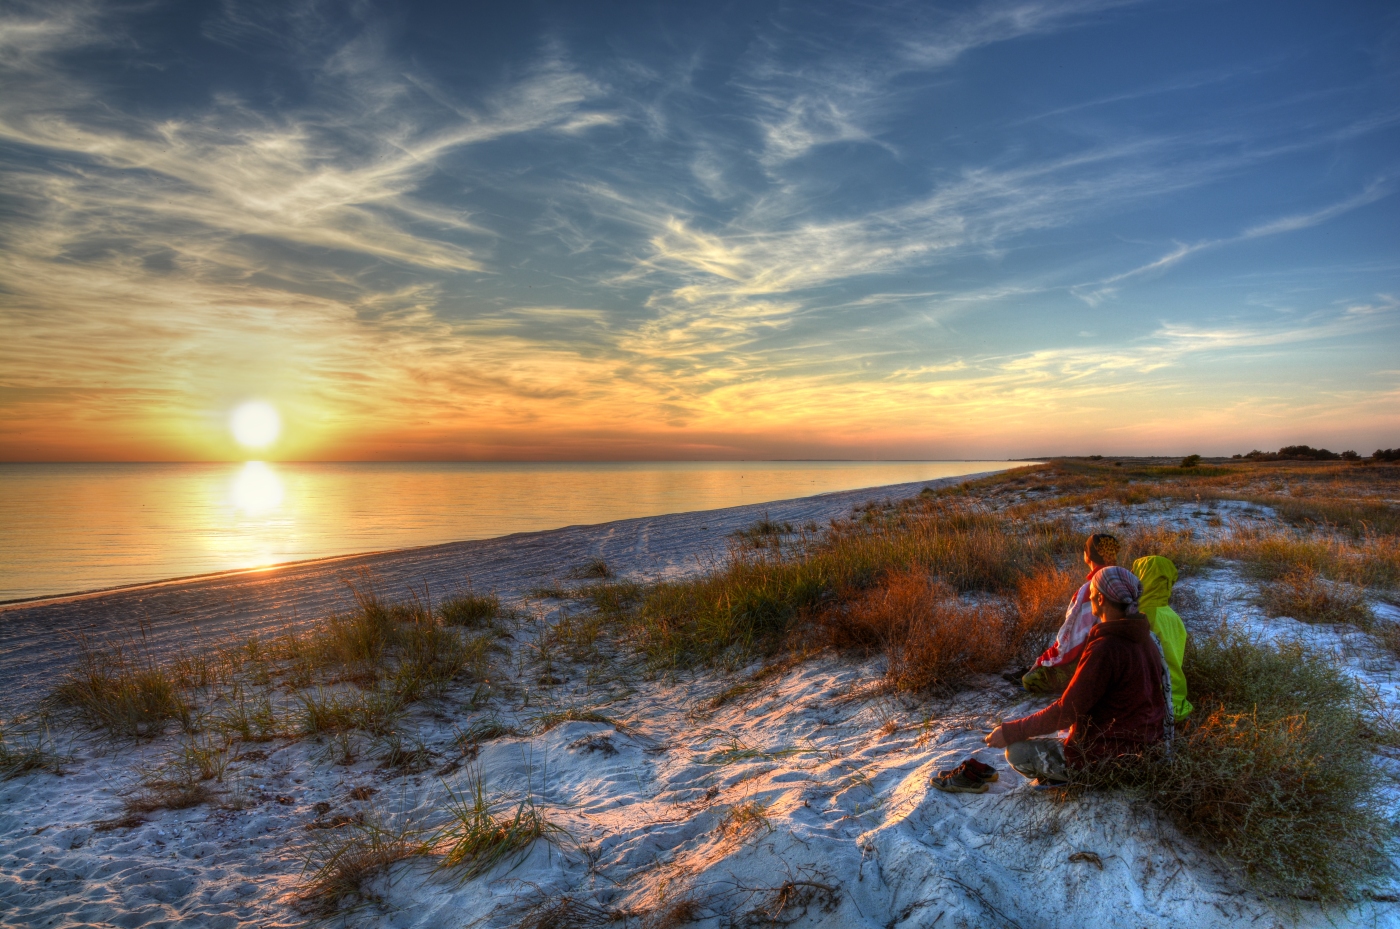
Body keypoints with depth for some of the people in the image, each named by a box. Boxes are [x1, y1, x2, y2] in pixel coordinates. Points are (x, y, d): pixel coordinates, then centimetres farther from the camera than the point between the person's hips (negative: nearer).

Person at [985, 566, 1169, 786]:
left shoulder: (1106, 648, -25)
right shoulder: (1144, 638, 3)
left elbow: (1066, 712, -23)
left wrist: (1009, 731, -15)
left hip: (1113, 754, -9)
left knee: (1016, 752, -4)